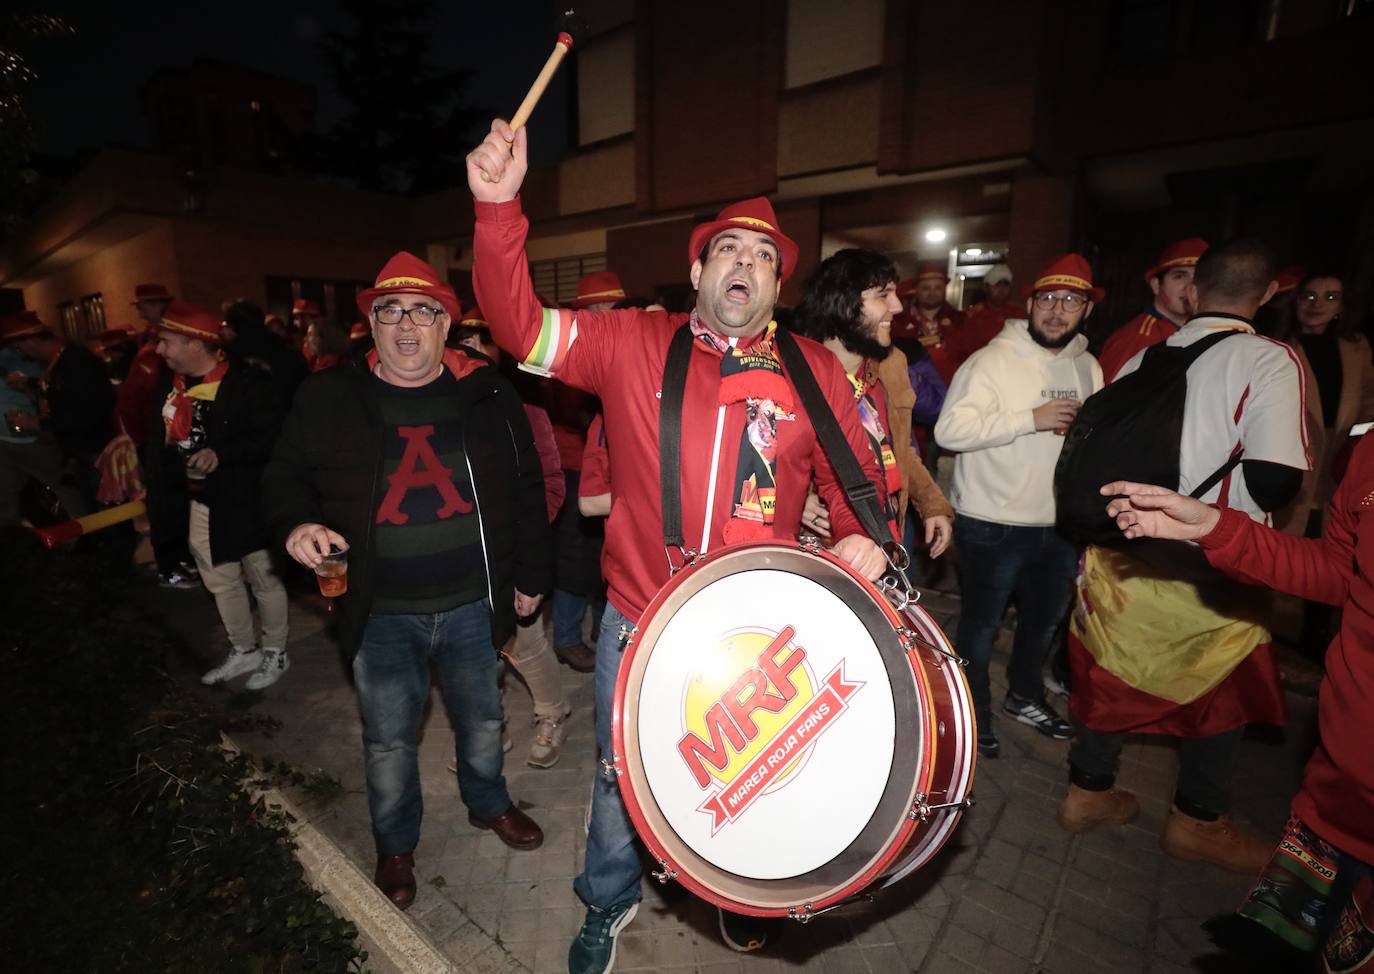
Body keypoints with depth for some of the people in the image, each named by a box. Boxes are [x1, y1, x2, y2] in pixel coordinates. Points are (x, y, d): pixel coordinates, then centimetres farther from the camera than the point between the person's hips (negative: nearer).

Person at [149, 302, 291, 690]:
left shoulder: (247, 383, -16)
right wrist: (156, 485, 1)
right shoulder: (170, 385, 6)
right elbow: (160, 440, 11)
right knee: (220, 581, 18)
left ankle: (276, 653, 24)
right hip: (202, 501, 8)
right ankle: (243, 651, 35)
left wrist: (221, 453, -28)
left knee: (263, 578, 7)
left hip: (247, 500, -7)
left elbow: (273, 437, -22)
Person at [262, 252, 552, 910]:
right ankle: (395, 846, 43)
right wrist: (297, 524, -16)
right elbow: (285, 479, 7)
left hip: (473, 603, 1)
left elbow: (525, 488, 1)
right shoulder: (325, 399, -3)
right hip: (381, 614, 0)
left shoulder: (488, 393, -3)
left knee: (482, 719, 20)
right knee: (388, 741, 15)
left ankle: (488, 803, 50)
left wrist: (529, 576, 3)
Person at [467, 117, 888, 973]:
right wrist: (499, 208, -22)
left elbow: (854, 473, 5)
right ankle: (609, 903, 53)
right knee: (623, 775, 21)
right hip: (639, 626, -1)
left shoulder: (817, 372, -1)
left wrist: (861, 535, -14)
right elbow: (522, 325, -9)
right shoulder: (634, 342, -4)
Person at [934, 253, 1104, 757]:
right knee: (982, 622, 9)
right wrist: (1033, 418, -26)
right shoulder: (993, 360, -13)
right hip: (993, 524, -7)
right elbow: (949, 430, -25)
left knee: (1046, 617, 23)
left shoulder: (1088, 367, 9)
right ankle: (973, 712, 31)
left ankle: (1025, 696, 48)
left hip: (1062, 523, 7)